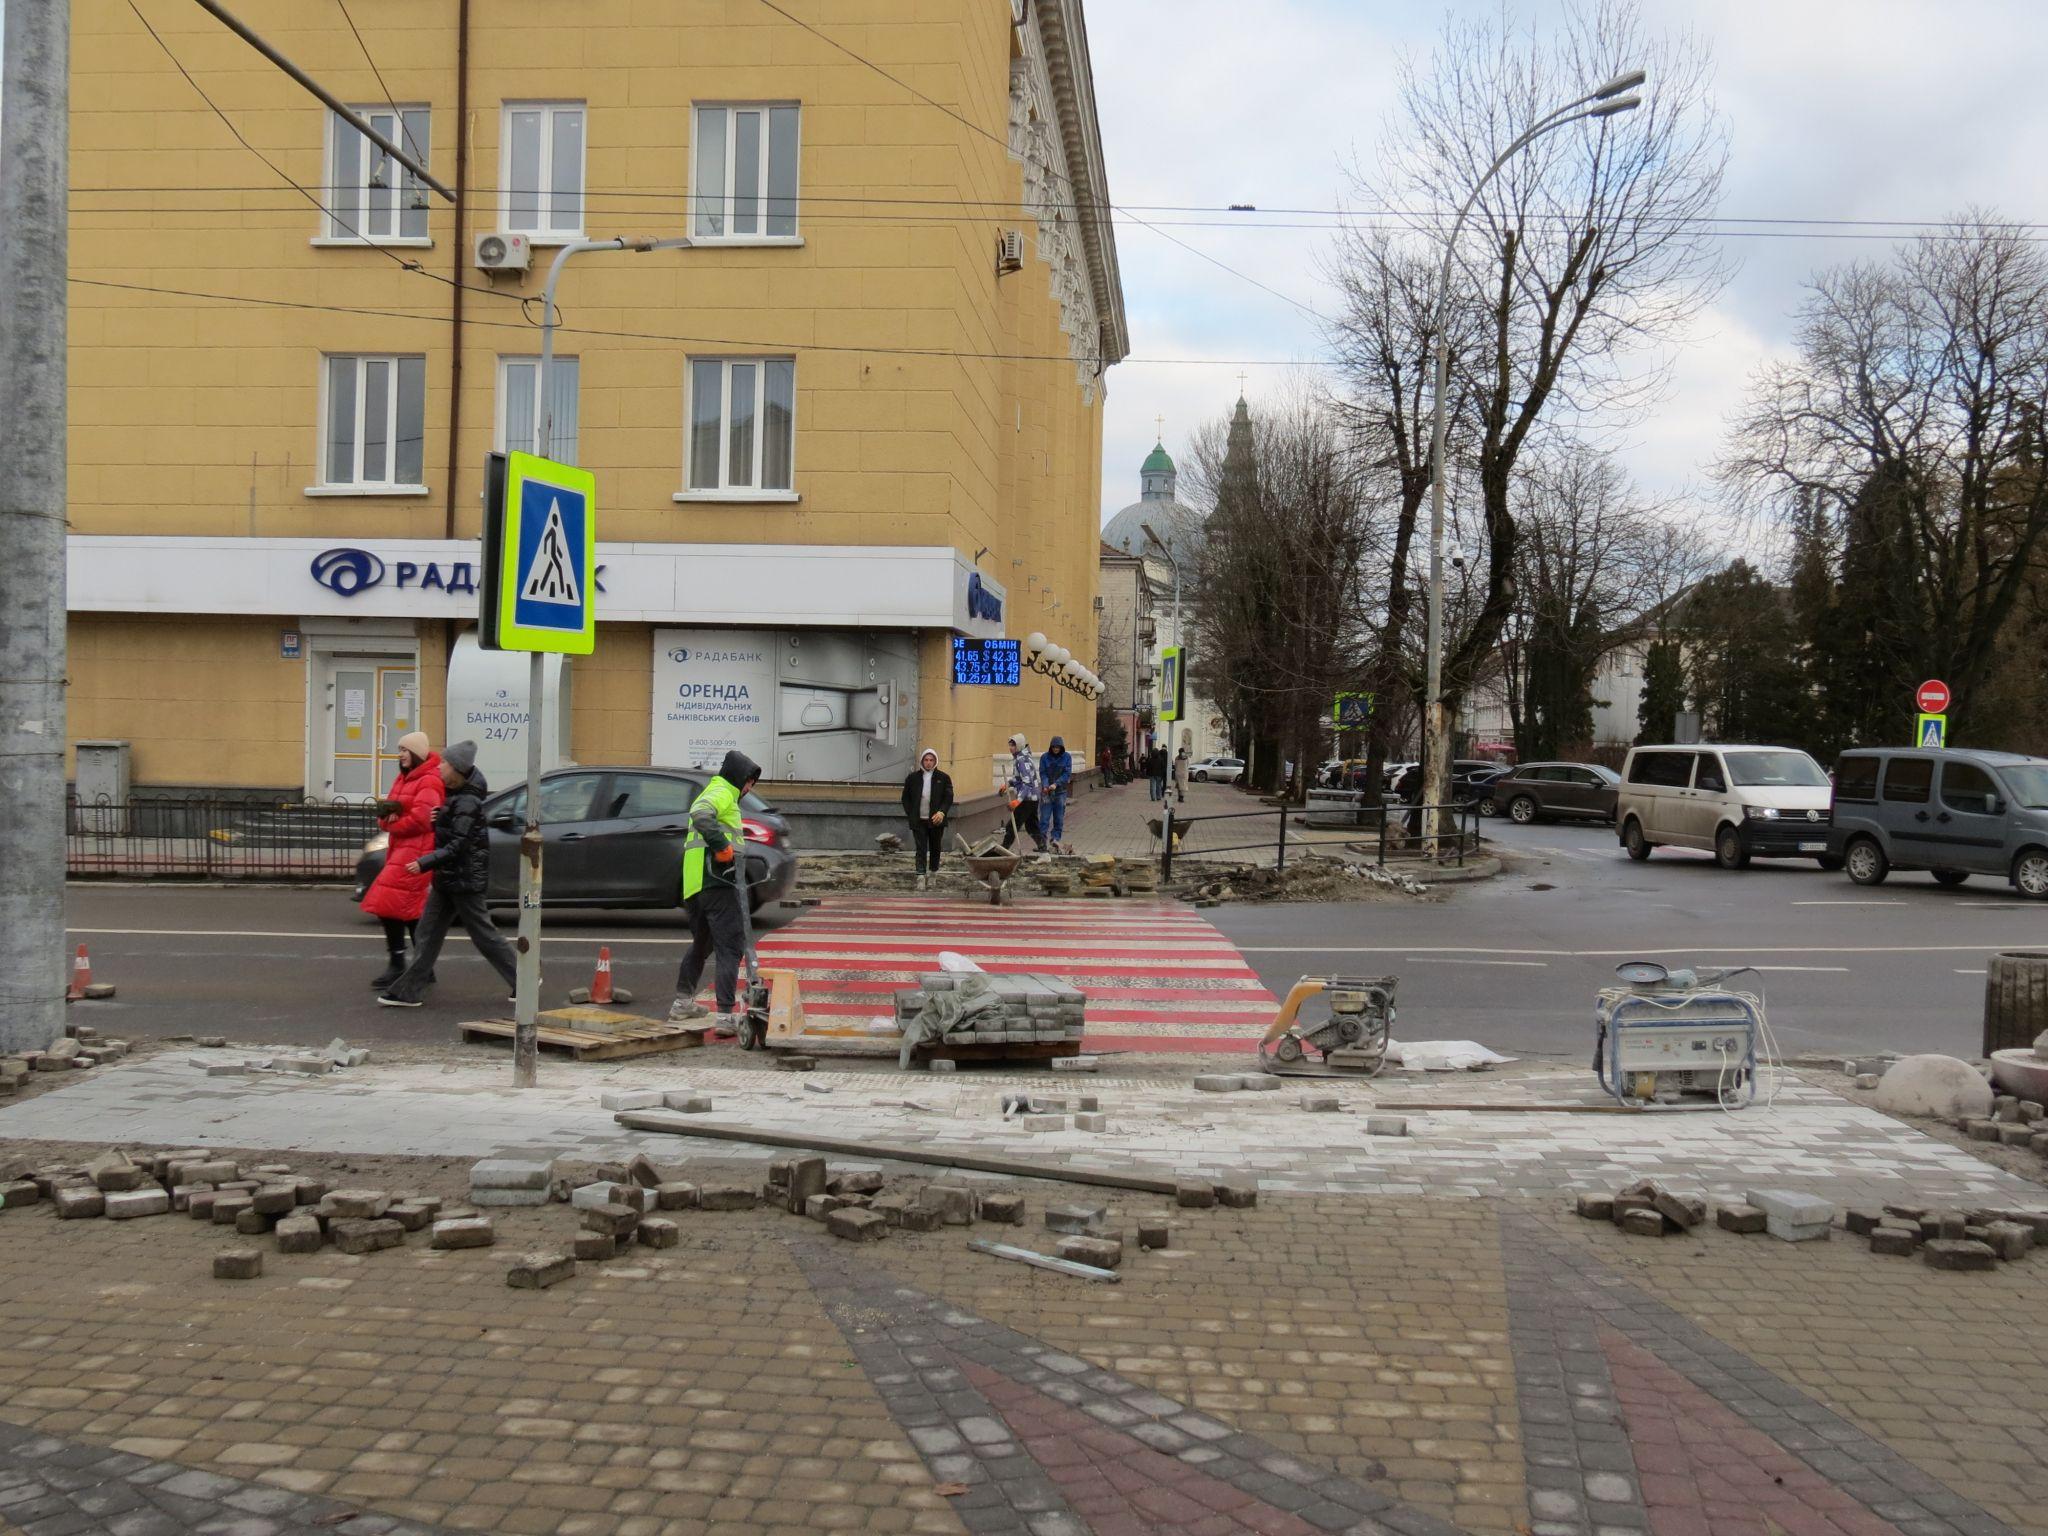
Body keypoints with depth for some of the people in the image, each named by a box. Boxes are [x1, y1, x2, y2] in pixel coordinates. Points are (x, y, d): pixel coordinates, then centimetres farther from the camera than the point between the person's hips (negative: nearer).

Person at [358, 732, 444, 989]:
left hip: (416, 851, -10)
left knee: (390, 905, -14)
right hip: (400, 850, 10)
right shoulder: (403, 779, 19)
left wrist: (393, 825, -6)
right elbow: (387, 811, 16)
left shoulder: (429, 782, -12)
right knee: (411, 911, 12)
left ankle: (397, 965, -8)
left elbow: (420, 819, -21)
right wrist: (387, 814, -9)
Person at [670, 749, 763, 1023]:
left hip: (695, 885, 10)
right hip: (717, 882, -10)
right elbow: (701, 815, -26)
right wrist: (722, 846, -26)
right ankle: (726, 1013, -18)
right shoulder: (722, 793, -5)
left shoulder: (714, 793, 28)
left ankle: (682, 1003, 34)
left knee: (702, 944, 25)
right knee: (731, 947, -11)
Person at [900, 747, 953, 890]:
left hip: (936, 820, 0)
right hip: (918, 821, 0)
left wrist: (942, 812, -16)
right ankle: (921, 877, -12)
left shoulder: (944, 778, 3)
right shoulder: (913, 778, 7)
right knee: (921, 849, -7)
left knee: (935, 849, 11)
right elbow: (905, 798, 13)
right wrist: (910, 814, 1)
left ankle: (932, 874, 28)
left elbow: (949, 798, -1)